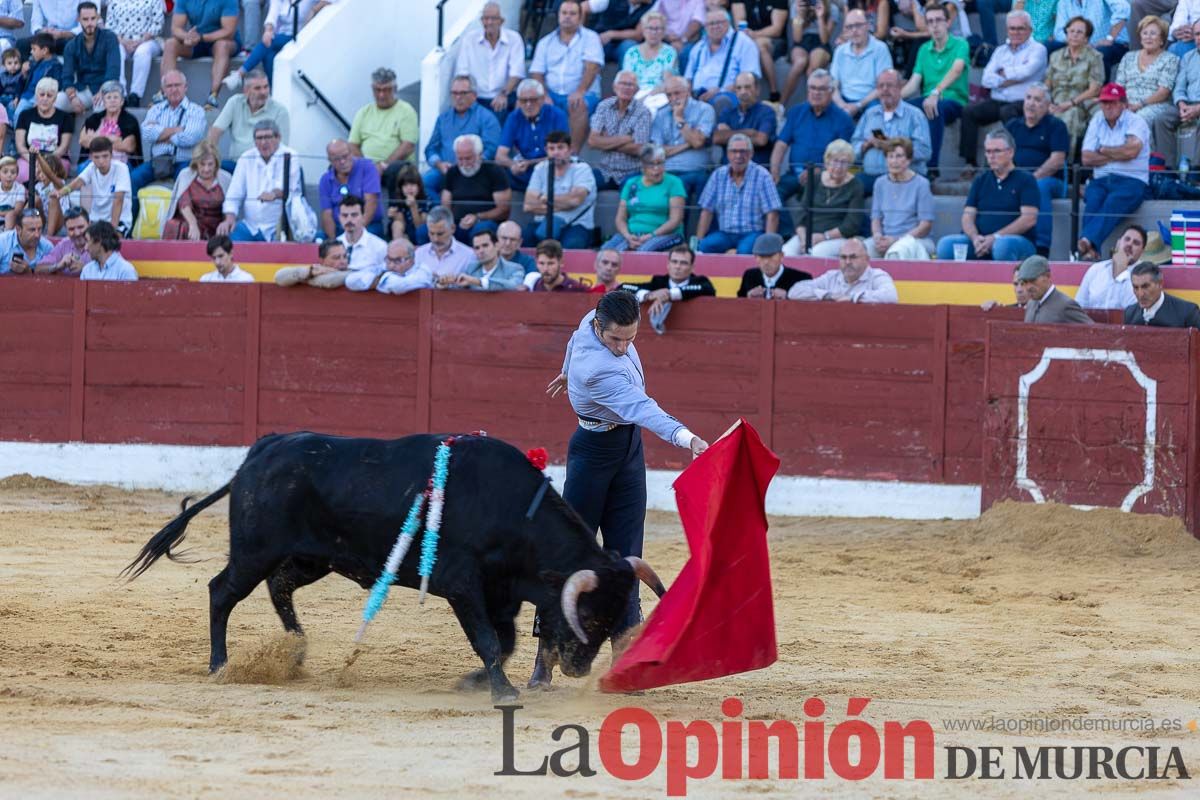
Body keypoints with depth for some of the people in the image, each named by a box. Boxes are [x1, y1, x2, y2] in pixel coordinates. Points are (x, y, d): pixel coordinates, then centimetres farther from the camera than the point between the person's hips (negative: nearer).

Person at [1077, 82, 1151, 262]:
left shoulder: (1135, 121, 4)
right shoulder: (1096, 122, 18)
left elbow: (1132, 150, -15)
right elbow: (1087, 159, 8)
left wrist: (1103, 151, 0)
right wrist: (1117, 155, -1)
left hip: (1132, 181, -4)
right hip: (1101, 180, 4)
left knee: (1113, 202, -35)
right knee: (1093, 200, -30)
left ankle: (1087, 241, -58)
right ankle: (1091, 251, -49)